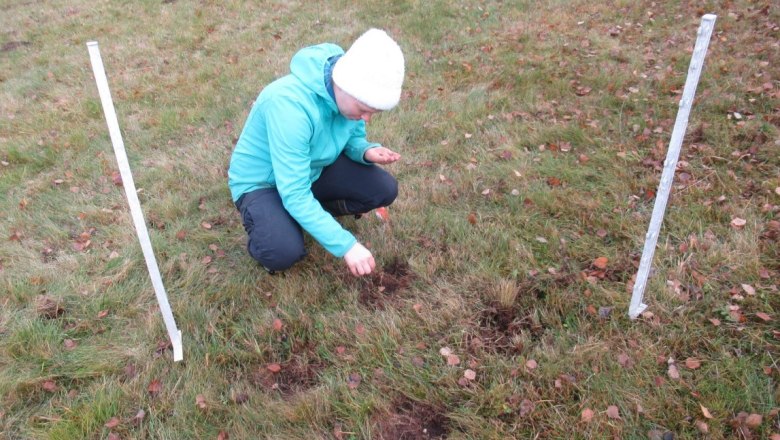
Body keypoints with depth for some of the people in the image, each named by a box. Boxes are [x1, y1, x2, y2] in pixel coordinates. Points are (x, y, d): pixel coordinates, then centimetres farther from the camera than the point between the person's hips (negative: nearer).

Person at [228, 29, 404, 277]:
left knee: (384, 189, -11)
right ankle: (267, 223, 3)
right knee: (284, 251, -33)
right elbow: (295, 195, -36)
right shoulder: (289, 105, -38)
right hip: (261, 182, -6)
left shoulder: (352, 94, -16)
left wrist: (367, 151, -22)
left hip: (314, 168, 6)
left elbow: (353, 139, 4)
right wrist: (346, 245, -37)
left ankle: (314, 214, 9)